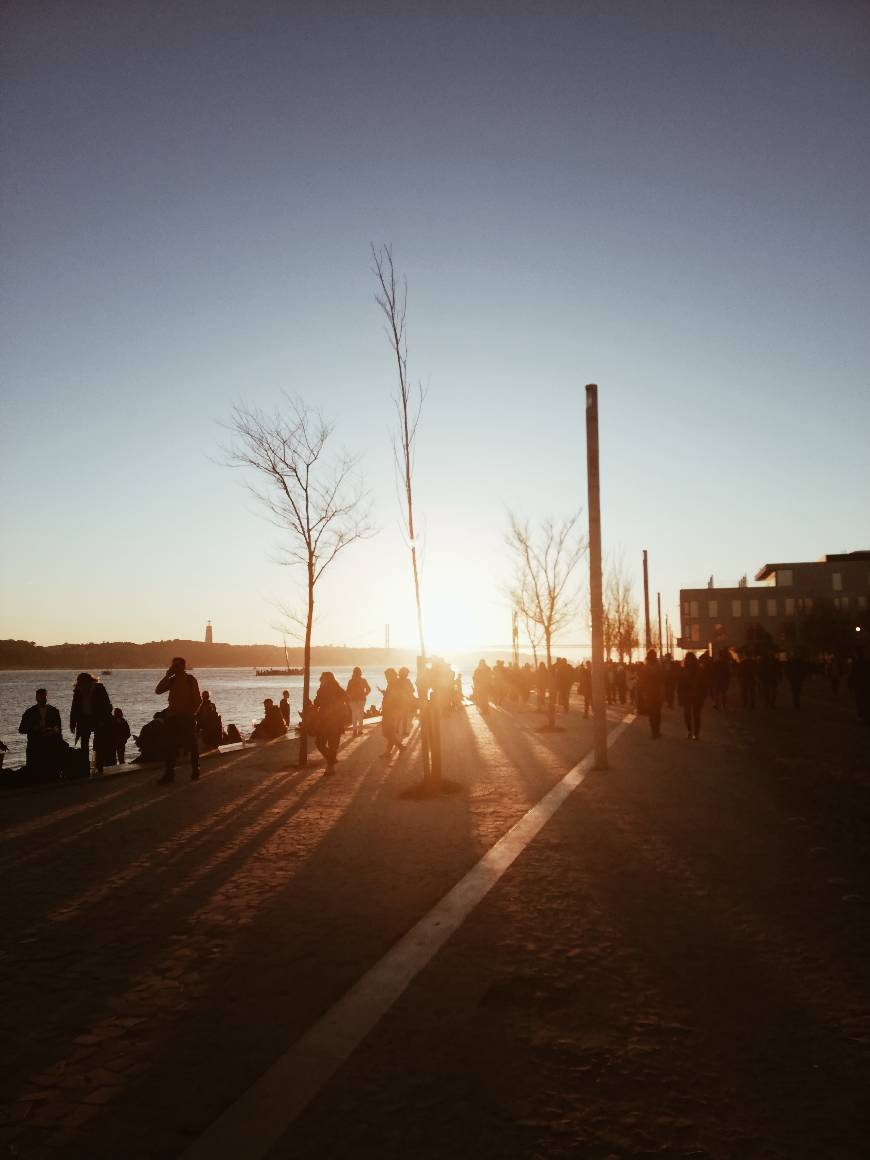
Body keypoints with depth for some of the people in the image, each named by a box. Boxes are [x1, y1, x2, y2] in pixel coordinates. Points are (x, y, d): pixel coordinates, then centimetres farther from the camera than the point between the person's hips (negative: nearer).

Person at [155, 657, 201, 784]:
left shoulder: (190, 679, -3)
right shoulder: (172, 680, 12)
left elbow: (198, 699, -4)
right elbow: (158, 690, -1)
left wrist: (190, 712, -11)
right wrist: (167, 675, -5)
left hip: (187, 718, -5)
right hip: (173, 717, 5)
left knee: (191, 745, 3)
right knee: (170, 747, 1)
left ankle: (195, 772, 14)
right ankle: (169, 775, 3)